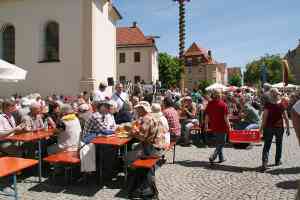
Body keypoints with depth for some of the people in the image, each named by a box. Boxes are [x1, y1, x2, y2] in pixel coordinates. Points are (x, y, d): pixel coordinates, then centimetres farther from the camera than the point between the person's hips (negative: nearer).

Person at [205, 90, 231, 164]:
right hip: (222, 126, -5)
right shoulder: (223, 104, -13)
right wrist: (229, 126, -6)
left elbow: (207, 115, 3)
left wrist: (206, 124, 14)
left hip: (213, 127, 5)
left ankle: (221, 158, 28)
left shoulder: (209, 104, 0)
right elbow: (225, 117, -14)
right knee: (222, 143, 6)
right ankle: (213, 157, -8)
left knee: (219, 142, 20)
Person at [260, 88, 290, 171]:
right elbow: (286, 118, -1)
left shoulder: (267, 105, -9)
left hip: (269, 127, -1)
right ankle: (278, 161, 30)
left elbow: (264, 117, -11)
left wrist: (262, 127, -5)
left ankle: (264, 163, -13)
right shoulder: (281, 105, -3)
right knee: (279, 144, 19)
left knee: (267, 145, -1)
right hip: (279, 127, 2)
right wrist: (288, 128, 7)